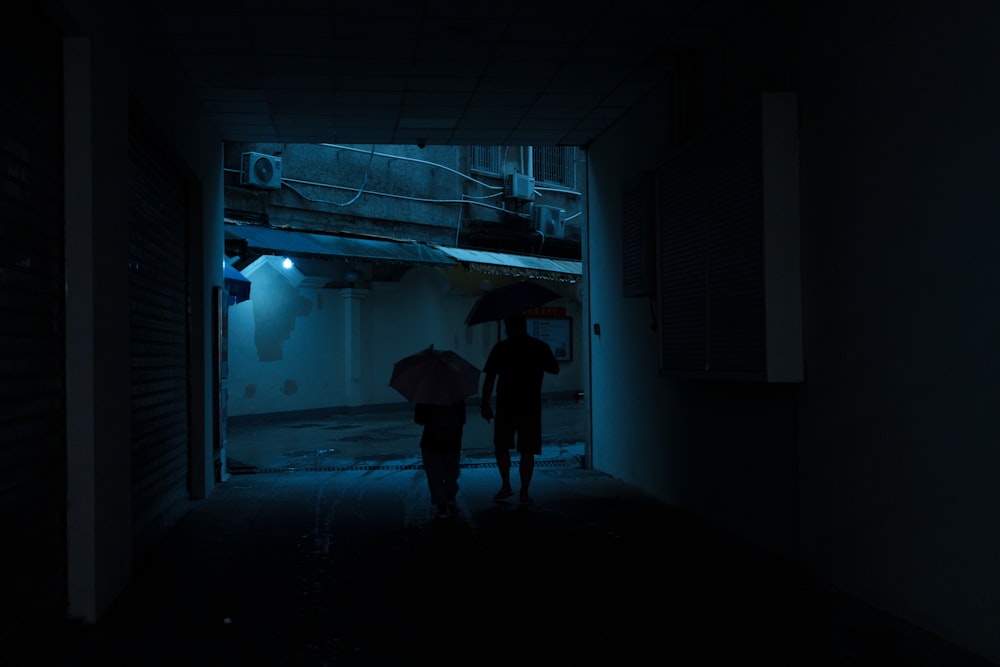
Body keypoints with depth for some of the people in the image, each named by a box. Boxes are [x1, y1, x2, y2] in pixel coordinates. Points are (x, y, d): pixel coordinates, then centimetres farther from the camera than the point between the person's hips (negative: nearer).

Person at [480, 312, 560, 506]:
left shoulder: (500, 348, -4)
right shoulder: (541, 347, 1)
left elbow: (489, 377, -7)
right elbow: (555, 370, 14)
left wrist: (485, 403, -1)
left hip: (506, 406, -1)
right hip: (531, 407, 1)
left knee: (501, 447, 15)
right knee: (527, 451, 5)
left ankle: (506, 486, 10)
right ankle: (524, 493, 4)